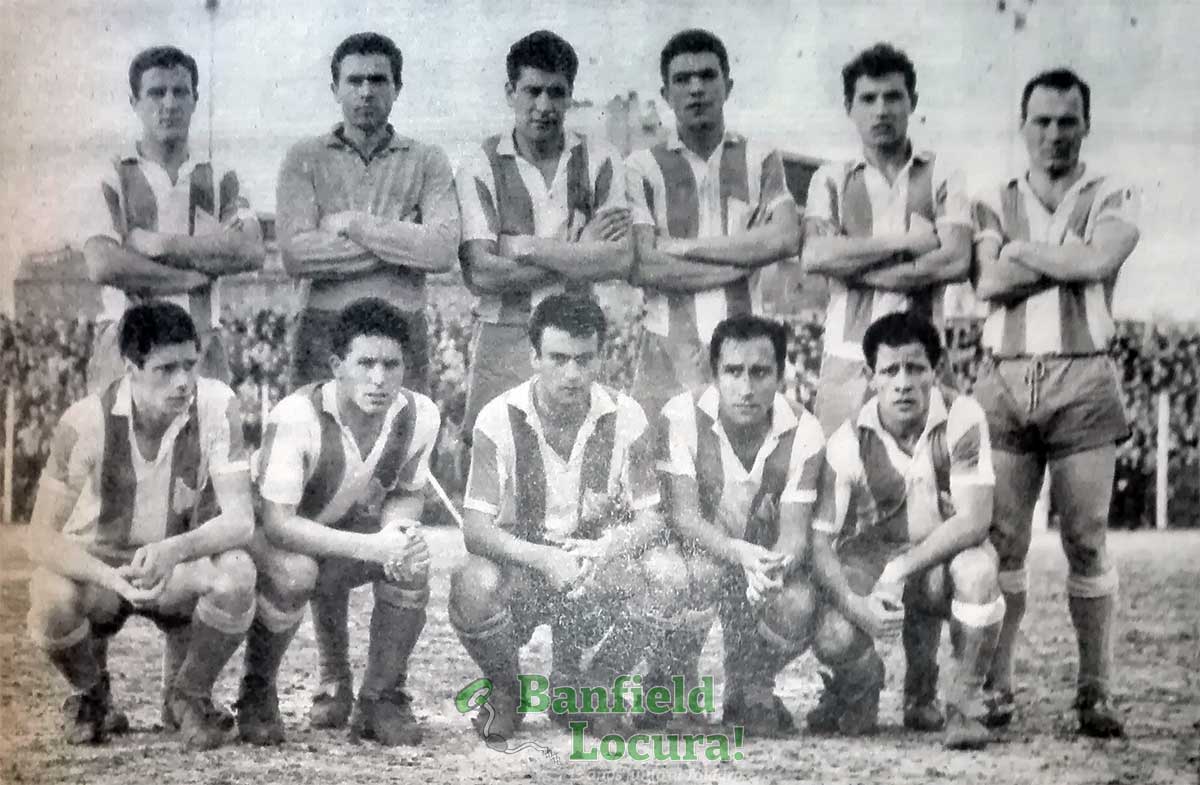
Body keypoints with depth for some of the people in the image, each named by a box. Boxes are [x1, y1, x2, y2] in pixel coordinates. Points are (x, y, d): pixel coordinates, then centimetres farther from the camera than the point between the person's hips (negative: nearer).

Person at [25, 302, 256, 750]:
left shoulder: (217, 406, -18)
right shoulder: (85, 423, -21)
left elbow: (240, 519, -21)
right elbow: (43, 538, -20)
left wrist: (173, 551, -41)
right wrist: (115, 578, -39)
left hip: (180, 569, 1)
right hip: (95, 567, -1)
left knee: (236, 575, -31)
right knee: (53, 602, -34)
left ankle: (189, 695, -1)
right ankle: (90, 691, 3)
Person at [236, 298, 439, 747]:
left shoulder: (420, 415, -17)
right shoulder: (297, 416, -32)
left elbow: (407, 493, 1)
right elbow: (277, 522, -33)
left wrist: (399, 528, -25)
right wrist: (372, 546, -42)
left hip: (354, 535, 4)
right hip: (282, 540, -4)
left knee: (412, 562, -26)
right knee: (293, 573, -37)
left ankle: (382, 701, -6)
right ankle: (257, 697, -8)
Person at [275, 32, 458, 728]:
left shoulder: (427, 162, 10)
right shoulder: (306, 161, 10)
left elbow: (443, 250, -7)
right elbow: (295, 253, -7)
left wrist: (353, 225, -6)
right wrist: (397, 241, -6)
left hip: (402, 335, 0)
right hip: (324, 335, 0)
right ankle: (334, 680, 5)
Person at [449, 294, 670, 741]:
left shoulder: (625, 418, -5)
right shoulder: (500, 419, -12)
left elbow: (650, 519, -5)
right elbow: (475, 528, -17)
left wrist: (606, 549, -28)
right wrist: (544, 559, -35)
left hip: (595, 570, 2)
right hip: (518, 563, -2)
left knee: (658, 579, -27)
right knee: (474, 586, -35)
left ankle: (578, 690, 0)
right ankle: (503, 692, 0)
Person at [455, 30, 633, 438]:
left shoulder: (599, 160, 4)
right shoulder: (480, 166, 1)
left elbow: (621, 261, -7)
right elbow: (478, 274, -10)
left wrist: (528, 247, -8)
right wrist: (577, 254, -7)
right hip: (502, 342, -1)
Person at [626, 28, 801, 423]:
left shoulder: (760, 160, 10)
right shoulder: (642, 167, 4)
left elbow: (787, 239, -6)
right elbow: (642, 269, -7)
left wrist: (684, 248, -7)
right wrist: (746, 254, -5)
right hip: (669, 350, -1)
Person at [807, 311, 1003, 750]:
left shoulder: (962, 418, -17)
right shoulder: (850, 442, -13)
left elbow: (974, 521, -23)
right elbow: (821, 542, -13)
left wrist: (902, 569, -29)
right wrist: (856, 605, -30)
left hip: (946, 557, 0)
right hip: (871, 562, 1)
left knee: (978, 567, -36)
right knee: (832, 640, -28)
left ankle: (965, 702, -15)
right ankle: (861, 685, 12)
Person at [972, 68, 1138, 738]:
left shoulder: (1113, 199, 10)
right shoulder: (995, 204, 15)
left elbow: (1098, 261, -11)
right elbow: (989, 283, -3)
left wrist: (1023, 250, -1)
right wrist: (1069, 260, -5)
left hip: (1083, 381, -1)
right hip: (1005, 379, 2)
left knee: (1088, 543, -1)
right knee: (1002, 542, -1)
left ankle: (1096, 693, 4)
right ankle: (996, 689, 6)